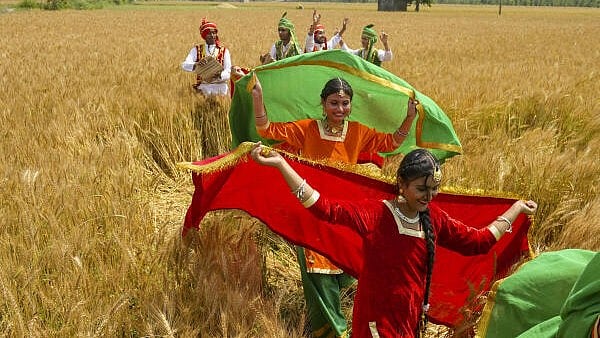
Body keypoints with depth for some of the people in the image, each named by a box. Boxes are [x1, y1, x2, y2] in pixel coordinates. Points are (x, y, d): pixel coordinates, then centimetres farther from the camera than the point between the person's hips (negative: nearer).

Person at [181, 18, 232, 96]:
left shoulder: (224, 51, 8)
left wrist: (220, 75, -24)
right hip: (203, 87, 0)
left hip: (220, 87, 0)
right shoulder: (196, 50, 9)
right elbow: (184, 65, -5)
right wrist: (196, 65, -27)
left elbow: (228, 72, -2)